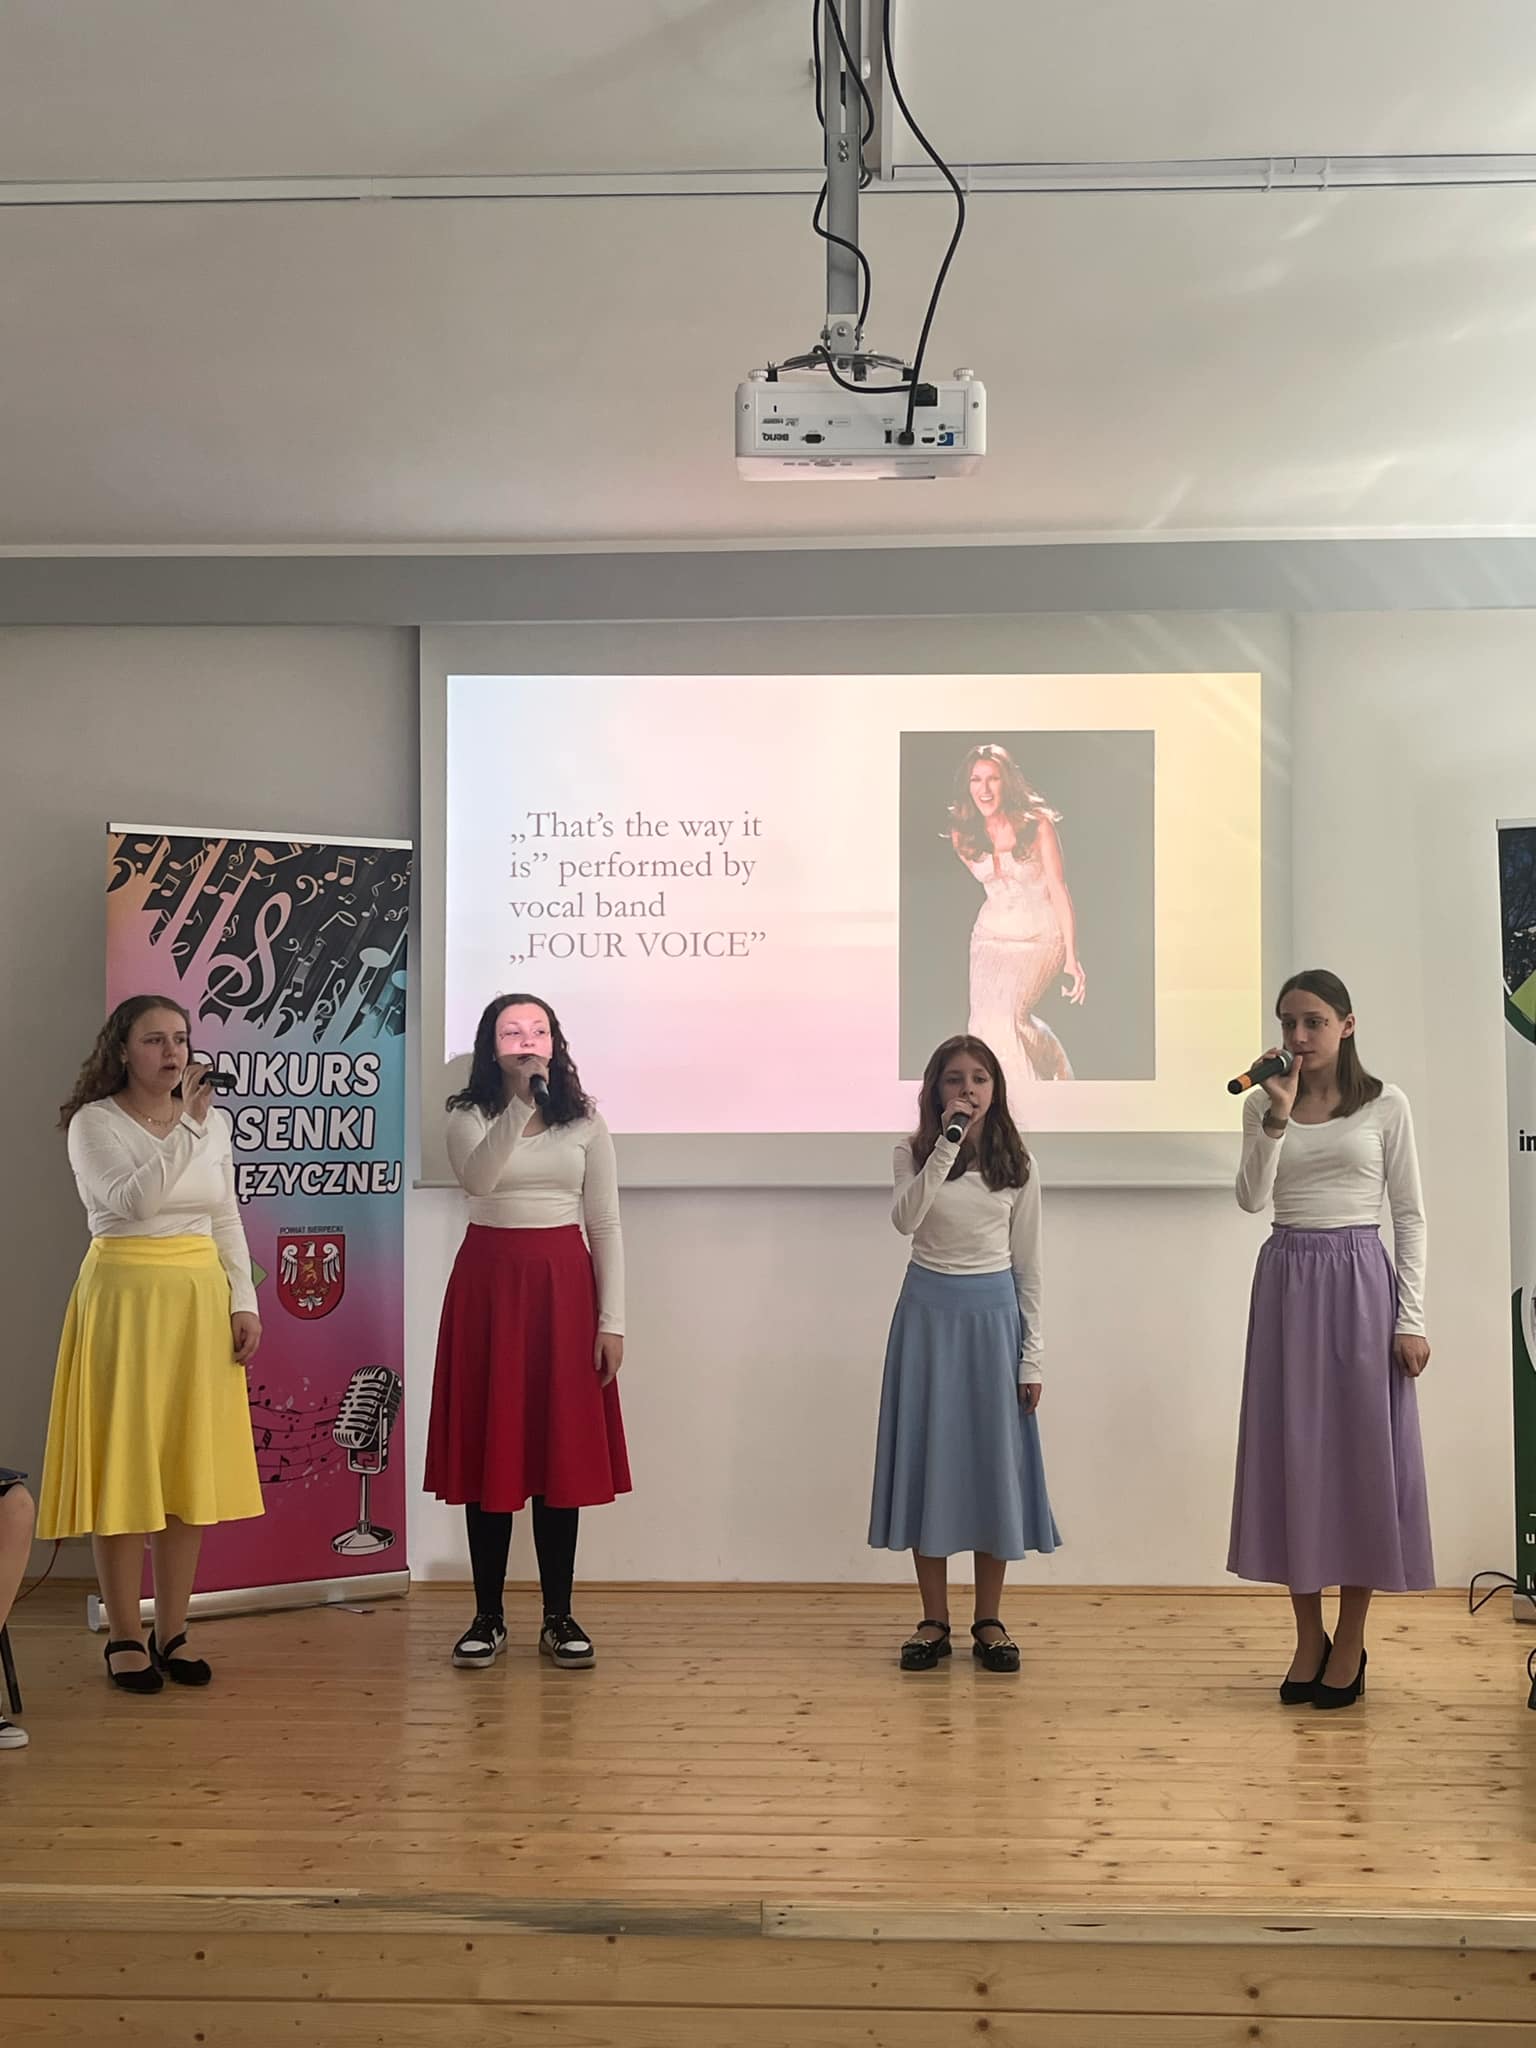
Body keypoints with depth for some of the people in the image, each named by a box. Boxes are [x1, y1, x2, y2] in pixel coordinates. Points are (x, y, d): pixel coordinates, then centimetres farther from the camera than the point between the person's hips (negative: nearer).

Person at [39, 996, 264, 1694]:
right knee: (123, 1462, 0)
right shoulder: (95, 1123, -5)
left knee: (192, 1465, 6)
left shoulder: (212, 1122, 9)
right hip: (125, 1295, -4)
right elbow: (131, 1201, -21)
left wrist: (244, 1303, 5)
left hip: (200, 1301, 5)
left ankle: (172, 1632, 16)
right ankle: (124, 1636, 11)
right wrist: (184, 1127, -23)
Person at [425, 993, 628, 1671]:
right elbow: (477, 1179, -20)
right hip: (490, 1283, -1)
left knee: (562, 1449, 3)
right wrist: (521, 1101, -27)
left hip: (563, 1285, 1)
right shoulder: (469, 1117, 3)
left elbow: (605, 1225, 4)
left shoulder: (583, 1122, 6)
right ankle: (488, 1617, 13)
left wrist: (611, 1321, -1)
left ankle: (559, 1616, 13)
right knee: (490, 1448, 2)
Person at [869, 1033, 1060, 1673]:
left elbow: (1027, 1264, 4)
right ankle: (934, 1619, 13)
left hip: (993, 1313, 1)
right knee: (927, 1457, 3)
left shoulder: (1016, 1165, 2)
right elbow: (906, 1220, -22)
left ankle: (989, 1621, 15)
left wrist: (1031, 1356, 1)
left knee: (994, 1460, 4)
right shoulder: (914, 1153, -1)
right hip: (929, 1309, -1)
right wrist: (948, 1142, -25)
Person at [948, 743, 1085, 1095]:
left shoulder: (1037, 824, -12)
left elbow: (1059, 890, -12)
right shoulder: (963, 835, 0)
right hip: (991, 936, 4)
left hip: (1041, 938, -4)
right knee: (985, 1024, -7)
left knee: (1006, 1016, -22)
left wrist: (1072, 957, -16)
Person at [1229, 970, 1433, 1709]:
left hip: (1359, 1281, -2)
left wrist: (1411, 1317, -6)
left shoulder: (1385, 1105, 1)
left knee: (1362, 1451, 1)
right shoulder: (1263, 1104, 6)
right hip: (1286, 1281, 2)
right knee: (1291, 1452, 4)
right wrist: (1279, 1117, -15)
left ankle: (1350, 1641, 13)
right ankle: (1308, 1637, 16)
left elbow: (1409, 1214, 0)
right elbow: (1251, 1200, -6)